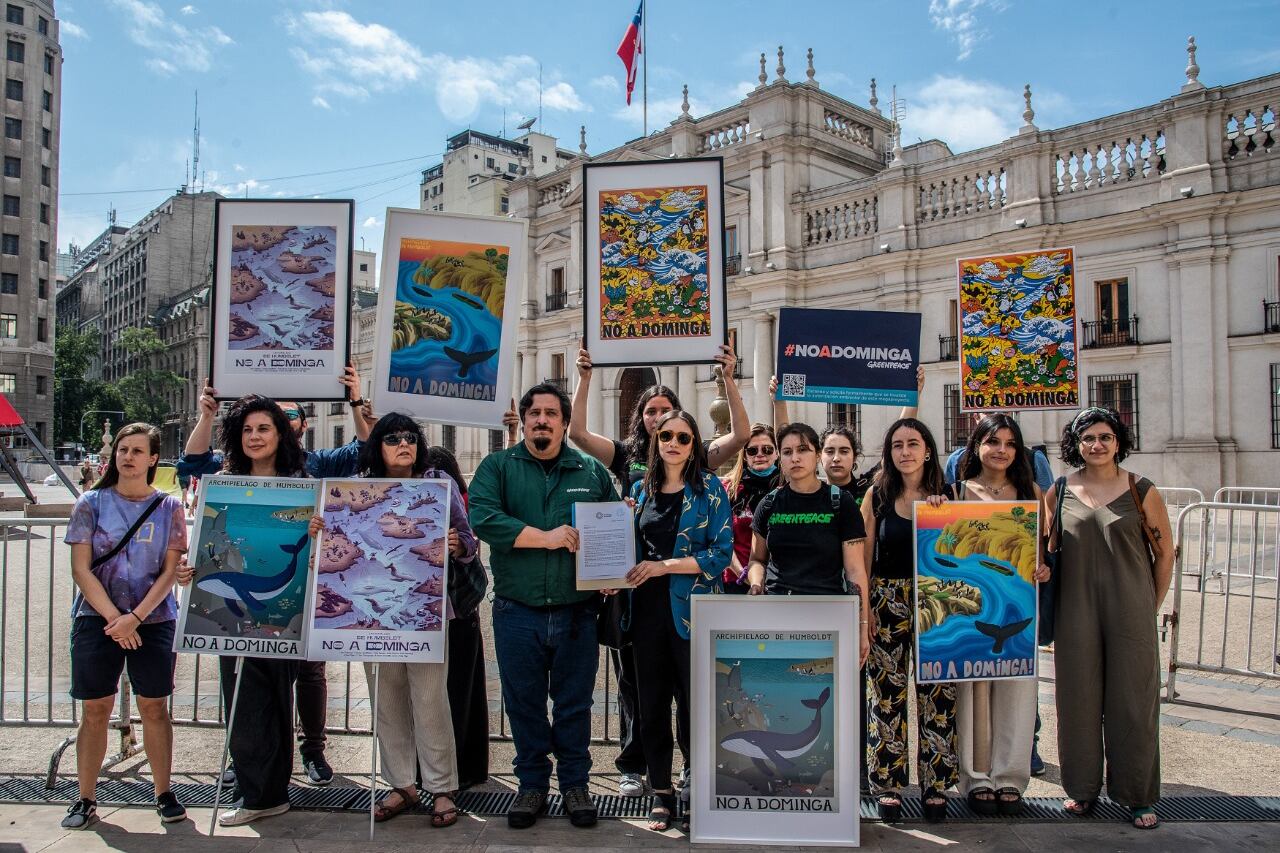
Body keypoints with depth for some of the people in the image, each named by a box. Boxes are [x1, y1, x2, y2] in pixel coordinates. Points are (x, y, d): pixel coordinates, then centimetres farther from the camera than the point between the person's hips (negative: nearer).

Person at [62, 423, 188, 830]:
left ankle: (164, 793, 14)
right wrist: (114, 618, -11)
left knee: (155, 707, 5)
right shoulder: (91, 503, 2)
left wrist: (134, 618, -12)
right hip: (97, 620, 0)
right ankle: (86, 799, 16)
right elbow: (81, 570, -2)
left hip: (154, 620, 0)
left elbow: (170, 571, -1)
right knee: (94, 710, 4)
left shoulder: (169, 507, 2)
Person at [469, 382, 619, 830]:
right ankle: (532, 783, 28)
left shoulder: (592, 472, 8)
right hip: (517, 612, -1)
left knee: (574, 704, 11)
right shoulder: (497, 466, 2)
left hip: (576, 612, 1)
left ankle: (575, 783, 27)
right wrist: (546, 537, -16)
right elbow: (482, 517, -14)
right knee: (524, 704, 11)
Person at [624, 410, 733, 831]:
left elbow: (722, 551, -9)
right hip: (648, 608, 4)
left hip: (691, 610, -4)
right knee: (652, 703, 9)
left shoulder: (709, 488, -2)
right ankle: (661, 792, 23)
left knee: (694, 702, 2)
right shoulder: (641, 489, 10)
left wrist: (664, 566, -15)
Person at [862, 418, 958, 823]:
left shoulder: (945, 496, 5)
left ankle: (935, 787, 16)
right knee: (886, 696, 2)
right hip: (887, 604, 0)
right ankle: (888, 787, 14)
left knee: (937, 697, 2)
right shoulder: (878, 496, 4)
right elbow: (863, 559, 4)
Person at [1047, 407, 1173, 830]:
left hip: (1131, 613, -1)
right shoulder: (1059, 491, 3)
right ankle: (1082, 786, 24)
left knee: (1133, 700, 5)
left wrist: (1150, 607, 4)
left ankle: (1137, 795, 19)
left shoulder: (1141, 491, -1)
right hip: (1076, 614, 2)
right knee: (1079, 699, 8)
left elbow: (1165, 553, 4)